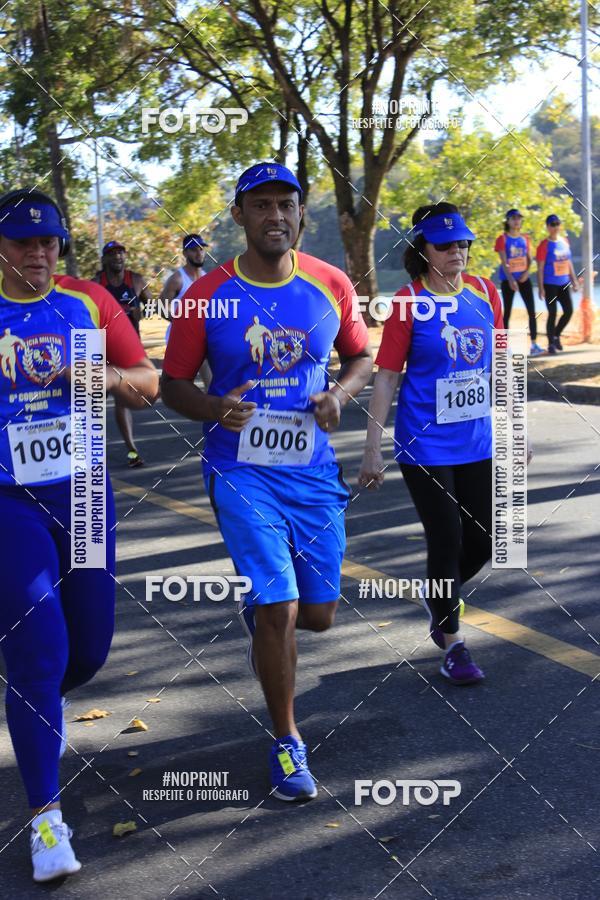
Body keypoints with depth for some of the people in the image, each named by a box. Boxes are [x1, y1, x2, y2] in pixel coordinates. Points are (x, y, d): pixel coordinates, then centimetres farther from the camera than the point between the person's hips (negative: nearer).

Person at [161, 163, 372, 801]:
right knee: (281, 610, -10)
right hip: (243, 474, -3)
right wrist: (215, 408, -21)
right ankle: (287, 743, 12)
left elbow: (361, 357, 13)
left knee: (318, 614, 9)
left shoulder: (331, 286, -1)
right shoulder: (207, 297, -7)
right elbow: (173, 385, 1)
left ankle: (257, 617, 47)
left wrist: (339, 394, -8)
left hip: (314, 470, 3)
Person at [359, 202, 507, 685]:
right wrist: (373, 447, -10)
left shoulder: (485, 292, 3)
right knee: (447, 542, -1)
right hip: (426, 445, -5)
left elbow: (498, 364, 11)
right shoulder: (410, 302, -9)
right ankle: (453, 645, 16)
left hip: (477, 442, 5)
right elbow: (386, 376, -8)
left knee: (484, 539, 10)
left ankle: (439, 595, 40)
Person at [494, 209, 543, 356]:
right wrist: (511, 279, -23)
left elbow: (529, 258, 8)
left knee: (532, 310, -5)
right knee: (507, 312, 1)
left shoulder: (525, 238, 8)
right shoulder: (502, 239, -6)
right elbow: (503, 261, -13)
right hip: (508, 279, -4)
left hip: (524, 278, 4)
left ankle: (534, 344, -6)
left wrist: (526, 272, -11)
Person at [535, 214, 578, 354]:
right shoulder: (544, 244, -9)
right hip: (550, 284, -6)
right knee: (552, 313, -4)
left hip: (564, 283, 6)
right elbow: (540, 268, -10)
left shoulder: (565, 241, 9)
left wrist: (574, 280, 14)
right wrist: (540, 287, -15)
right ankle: (551, 343, 6)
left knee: (569, 311, 3)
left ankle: (556, 336, 23)